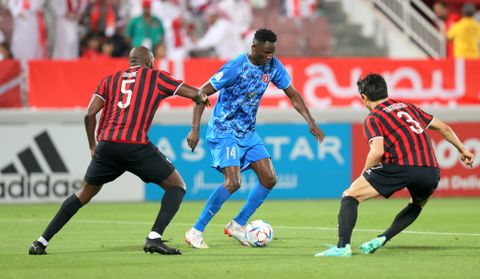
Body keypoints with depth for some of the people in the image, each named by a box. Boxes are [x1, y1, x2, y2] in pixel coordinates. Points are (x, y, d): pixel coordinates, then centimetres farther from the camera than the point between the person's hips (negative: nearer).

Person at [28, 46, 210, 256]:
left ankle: (41, 242, 19)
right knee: (177, 186, 10)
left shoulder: (110, 80, 21)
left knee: (84, 194, 22)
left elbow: (90, 114, 10)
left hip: (106, 144, 4)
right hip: (136, 146, -4)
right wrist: (201, 97, 36)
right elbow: (192, 93, 12)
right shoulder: (155, 77, 13)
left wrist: (92, 146, 21)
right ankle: (154, 238, -8)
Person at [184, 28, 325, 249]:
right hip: (224, 132, -7)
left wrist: (310, 122, -4)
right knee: (233, 183, -21)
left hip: (247, 132, 7)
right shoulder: (236, 67, -22)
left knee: (269, 178, 0)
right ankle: (195, 231, -12)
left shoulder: (273, 67, -3)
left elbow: (293, 95, 8)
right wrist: (195, 129, -26)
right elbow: (202, 93, -19)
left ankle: (237, 225, 13)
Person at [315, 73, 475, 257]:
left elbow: (377, 151, -9)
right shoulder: (408, 107, 27)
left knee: (349, 196, 3)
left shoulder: (373, 118, 7)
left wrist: (363, 175, 6)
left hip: (402, 166, -6)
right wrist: (462, 150, 44)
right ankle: (383, 239, 22)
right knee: (417, 205, 37)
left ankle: (343, 246, -14)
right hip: (432, 171, 6)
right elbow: (444, 128, 32)